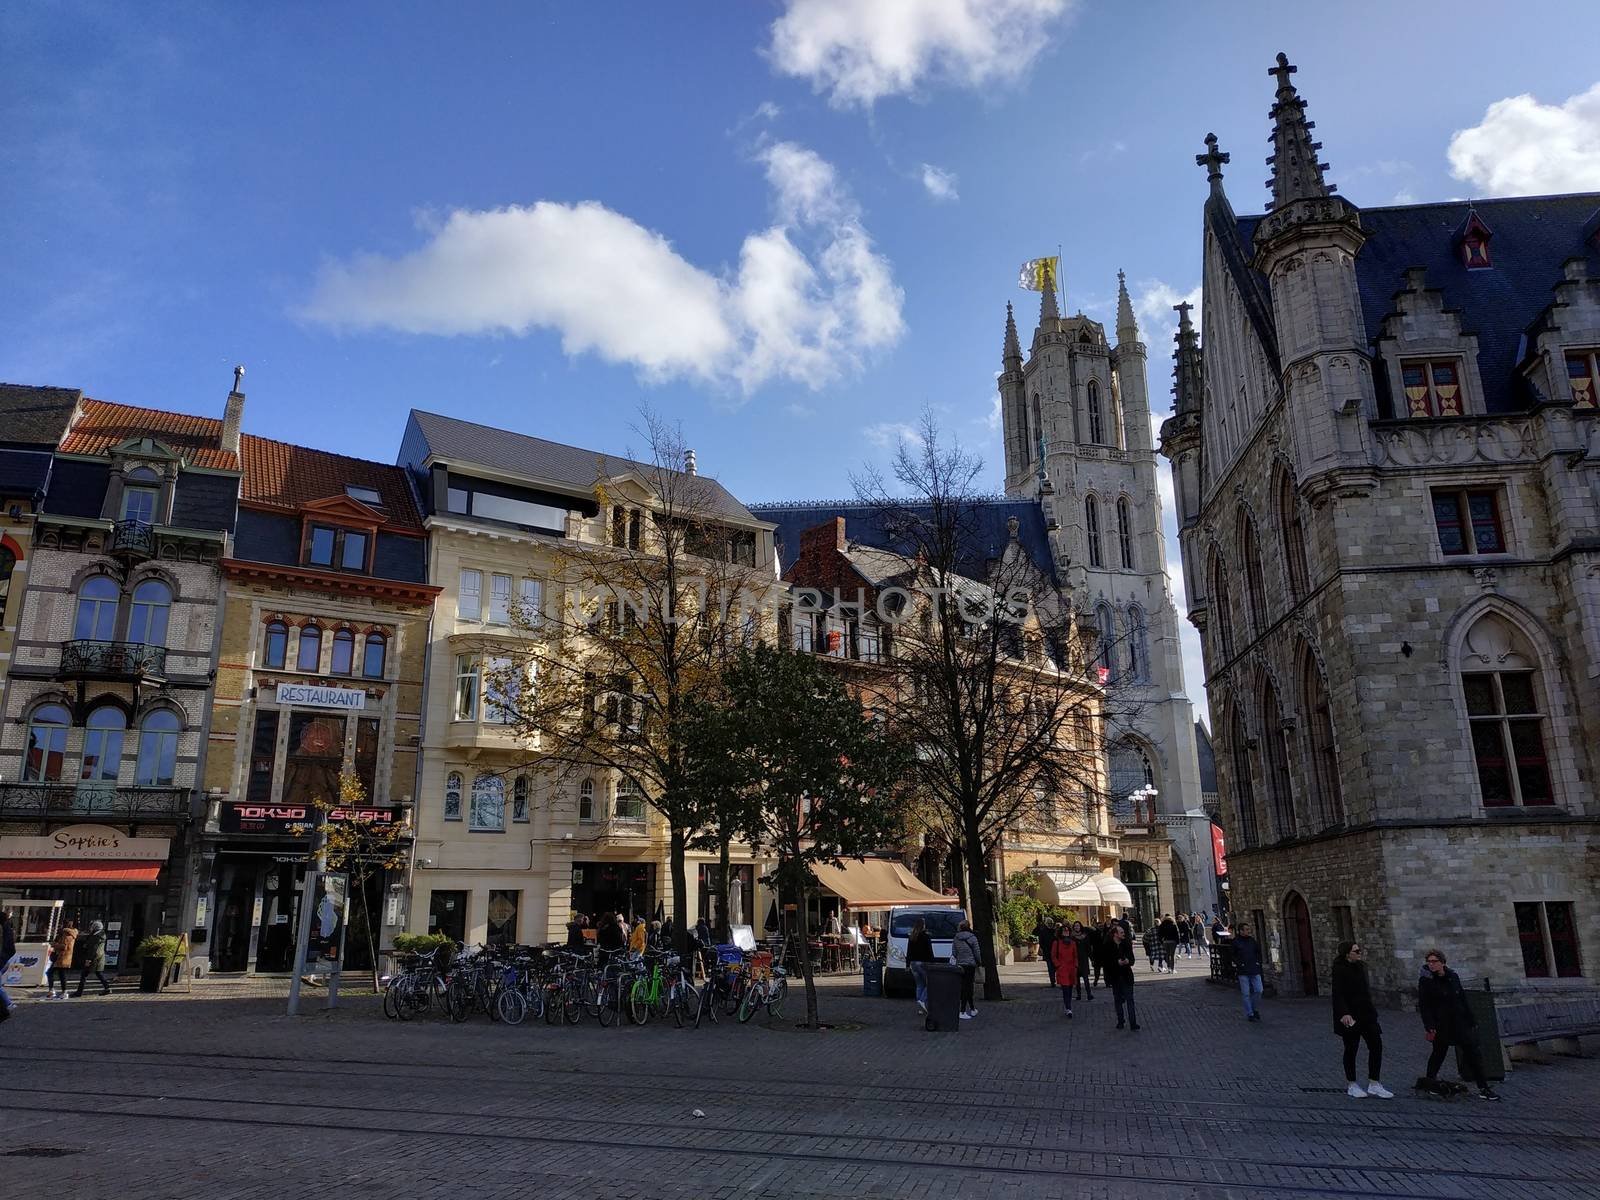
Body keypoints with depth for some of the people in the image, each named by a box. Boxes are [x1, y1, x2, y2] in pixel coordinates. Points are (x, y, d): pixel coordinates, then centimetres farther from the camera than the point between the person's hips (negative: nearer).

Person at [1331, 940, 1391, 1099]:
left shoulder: (1361, 967, 10)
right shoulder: (1340, 969, -14)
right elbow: (1338, 994, -20)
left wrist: (1372, 1009, 21)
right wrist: (1344, 1013, -30)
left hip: (1366, 1013, 7)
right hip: (1350, 1015, -7)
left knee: (1376, 1046, 2)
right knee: (1351, 1049, 4)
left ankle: (1373, 1085, 10)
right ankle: (1352, 1086, 16)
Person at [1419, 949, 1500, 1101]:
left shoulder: (1453, 977, 5)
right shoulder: (1426, 981, -10)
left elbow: (1463, 1000, 14)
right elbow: (1424, 1006, -12)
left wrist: (1471, 1019, 13)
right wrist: (1429, 1028, -19)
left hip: (1459, 1023, 4)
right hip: (1440, 1025, -4)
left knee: (1473, 1052, 0)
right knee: (1439, 1053, 4)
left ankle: (1483, 1088, 5)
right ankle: (1430, 1081, 24)